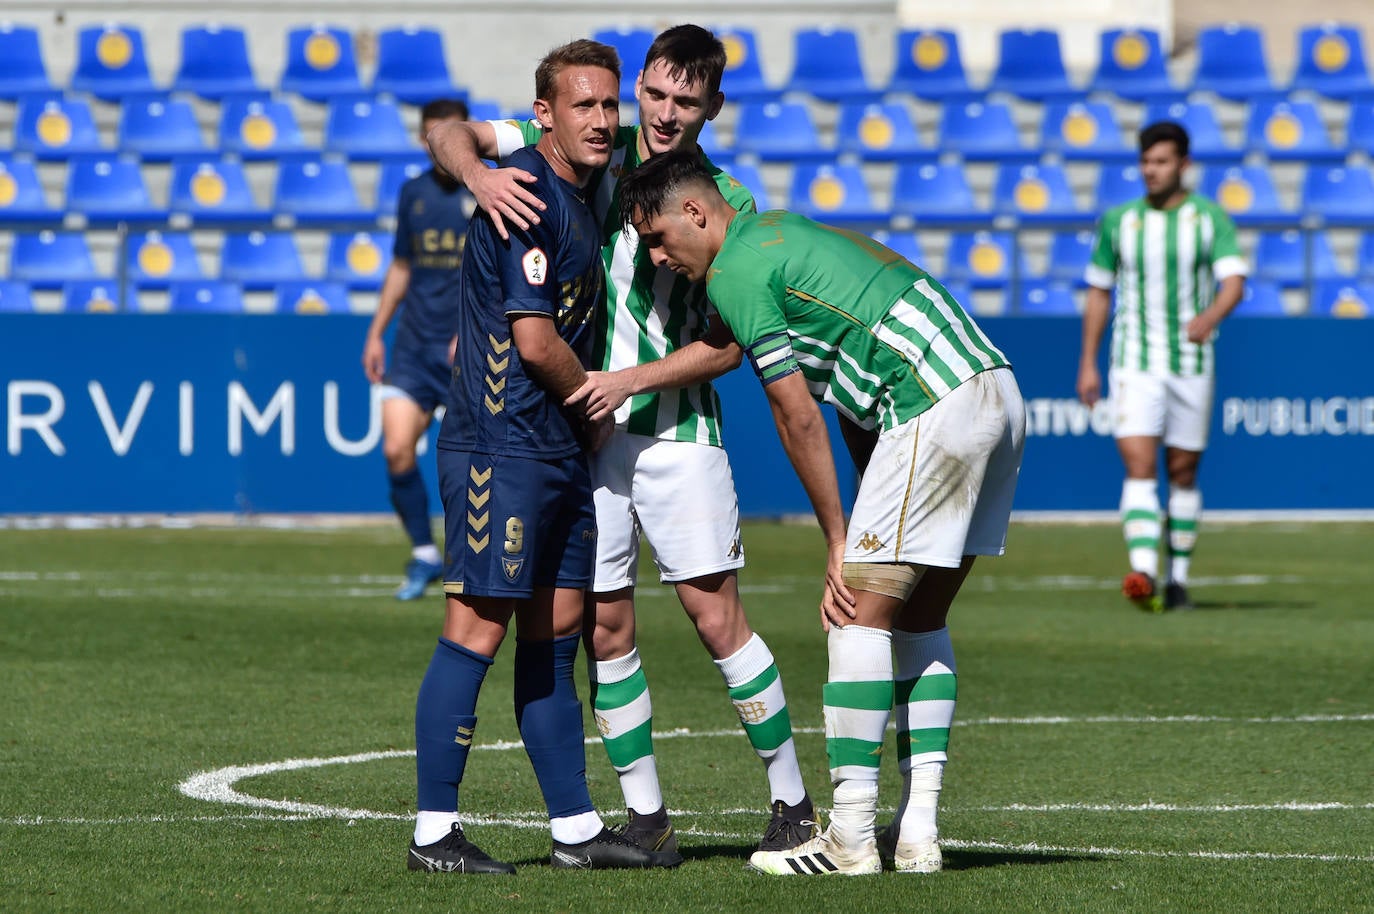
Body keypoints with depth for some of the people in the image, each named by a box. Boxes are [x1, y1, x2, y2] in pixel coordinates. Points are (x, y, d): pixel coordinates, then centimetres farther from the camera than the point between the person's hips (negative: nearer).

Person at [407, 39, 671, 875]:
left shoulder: (581, 196, 15)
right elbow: (535, 340, -17)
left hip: (558, 451, 10)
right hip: (501, 445, -10)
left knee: (555, 634, 12)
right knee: (479, 627, -9)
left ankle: (576, 828, 17)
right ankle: (435, 833, -6)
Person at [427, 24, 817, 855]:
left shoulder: (728, 203, -3)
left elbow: (728, 347, -4)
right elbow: (450, 132, 0)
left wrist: (630, 380, -17)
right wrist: (480, 178, -22)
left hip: (675, 427, -2)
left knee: (718, 618, -6)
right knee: (605, 629, 2)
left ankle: (793, 805, 4)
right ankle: (647, 817, 11)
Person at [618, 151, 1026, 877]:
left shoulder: (734, 273, -5)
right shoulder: (782, 233, 24)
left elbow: (799, 419, -5)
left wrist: (839, 542, 2)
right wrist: (869, 525, 19)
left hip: (937, 409, -10)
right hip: (997, 392, 10)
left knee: (861, 614, -4)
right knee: (919, 618, 14)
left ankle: (850, 837, -4)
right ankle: (916, 831, 12)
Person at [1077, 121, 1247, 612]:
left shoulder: (1211, 219, 0)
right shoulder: (1117, 221, 5)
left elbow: (1234, 282, -12)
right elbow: (1098, 293, 13)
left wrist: (1210, 316, -33)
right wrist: (1087, 363, 10)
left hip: (1191, 364, 0)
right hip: (1134, 365, 0)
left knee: (1183, 475, 8)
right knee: (1139, 468, -15)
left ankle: (1178, 580, 21)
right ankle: (1143, 575, -29)